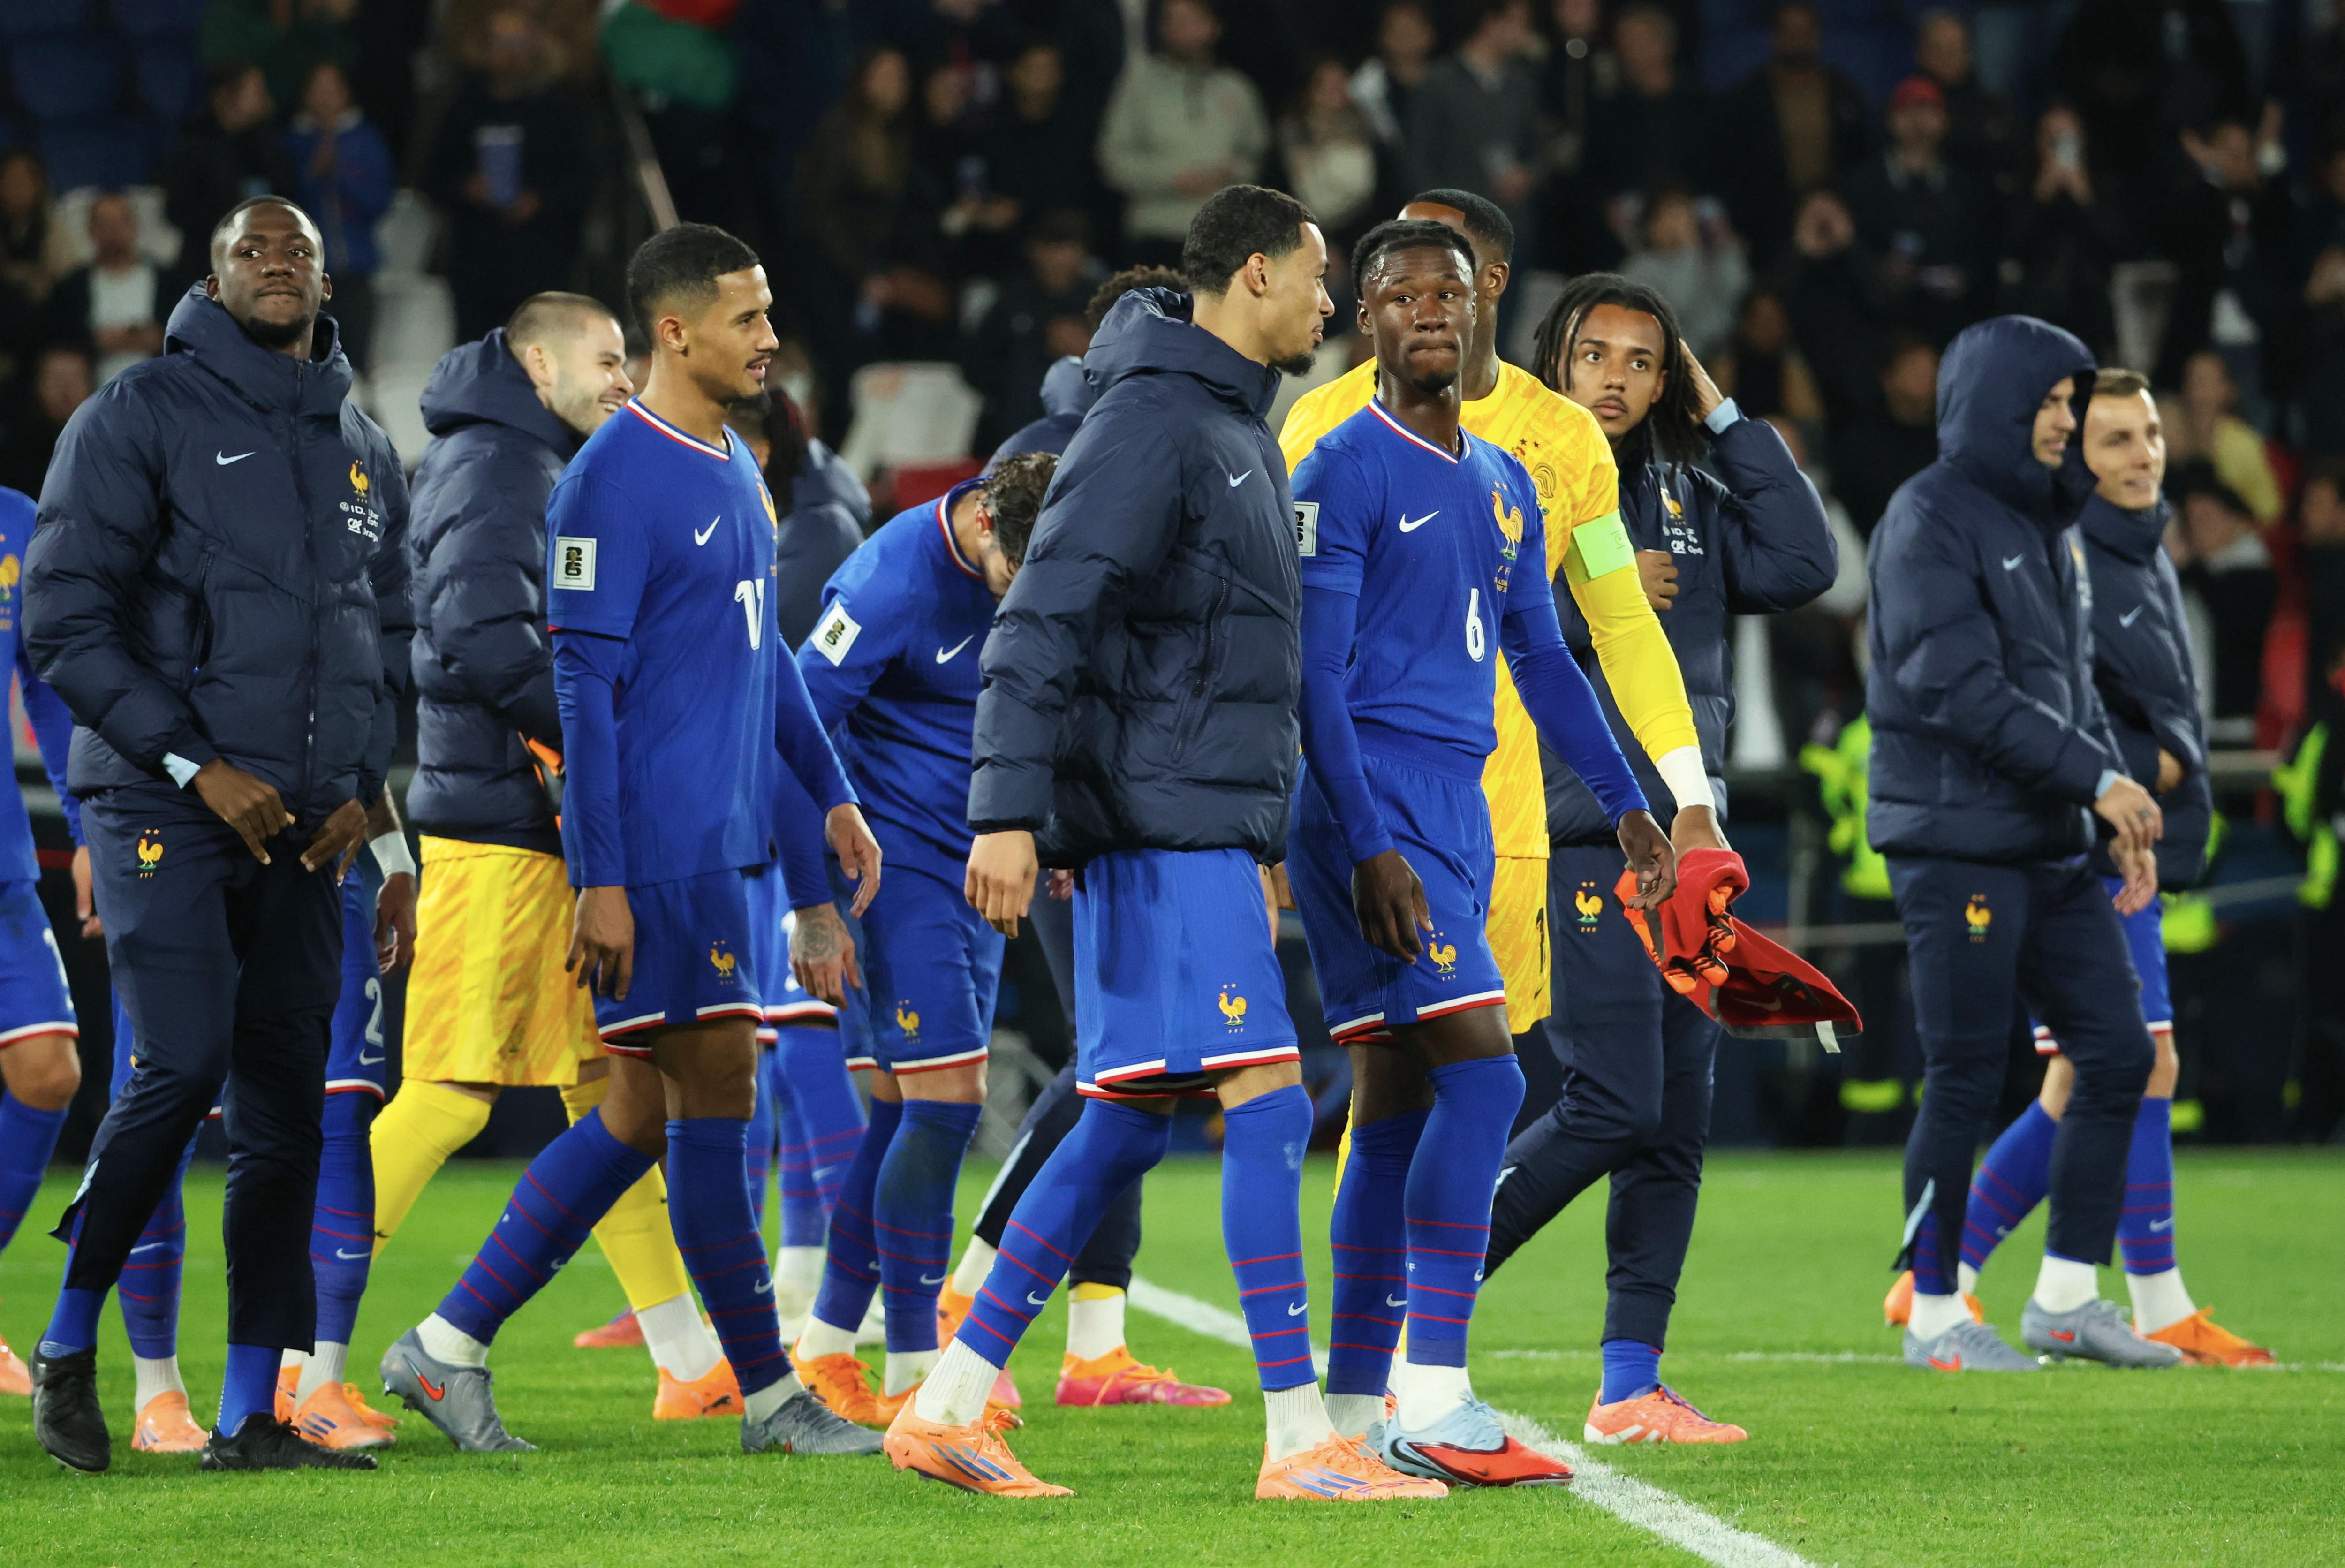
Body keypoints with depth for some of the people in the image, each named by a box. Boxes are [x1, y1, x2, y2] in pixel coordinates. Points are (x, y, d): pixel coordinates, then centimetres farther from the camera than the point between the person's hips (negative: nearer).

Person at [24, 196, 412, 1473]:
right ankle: (68, 1349, 1)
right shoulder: (141, 416, -2)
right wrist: (194, 764, -14)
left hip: (299, 835, 6)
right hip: (162, 806, -6)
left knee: (284, 1106, 2)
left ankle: (250, 1414, 6)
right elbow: (64, 616, -7)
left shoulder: (364, 452, 16)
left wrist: (359, 785, 6)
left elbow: (390, 636, 23)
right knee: (182, 1066, -17)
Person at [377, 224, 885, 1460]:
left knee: (638, 1118, 10)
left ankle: (450, 1346, 14)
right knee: (716, 1104, -4)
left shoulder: (735, 473, 16)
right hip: (659, 857, -9)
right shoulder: (614, 481, -12)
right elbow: (584, 685, -15)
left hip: (729, 847, 9)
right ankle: (768, 1396, 4)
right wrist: (602, 882, -17)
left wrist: (830, 797, 20)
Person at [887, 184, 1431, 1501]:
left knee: (1128, 1124, 9)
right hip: (1163, 827, -10)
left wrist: (1266, 843, 26)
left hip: (1205, 831, 10)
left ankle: (951, 1405, 12)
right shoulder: (1152, 422, -12)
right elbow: (1043, 622, -18)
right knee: (1269, 1103, -11)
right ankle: (1300, 1440, -11)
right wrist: (1011, 810, -23)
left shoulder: (1240, 429, 19)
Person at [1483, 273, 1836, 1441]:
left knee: (1677, 1121, 5)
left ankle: (1631, 1386, 8)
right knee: (1613, 1108, -14)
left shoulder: (1685, 498, 16)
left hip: (1680, 842, 7)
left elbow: (1803, 564, 4)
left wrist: (1724, 418, 5)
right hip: (1576, 838, -7)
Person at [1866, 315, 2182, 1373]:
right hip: (1956, 840, -8)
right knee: (1965, 1080, -4)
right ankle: (1935, 1318, 6)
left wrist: (2123, 826, 10)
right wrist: (2099, 778, -18)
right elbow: (1961, 689, -19)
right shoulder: (1931, 520, -10)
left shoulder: (2045, 523, 16)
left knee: (2118, 1052, 5)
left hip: (2049, 847, 8)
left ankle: (2066, 1296, 12)